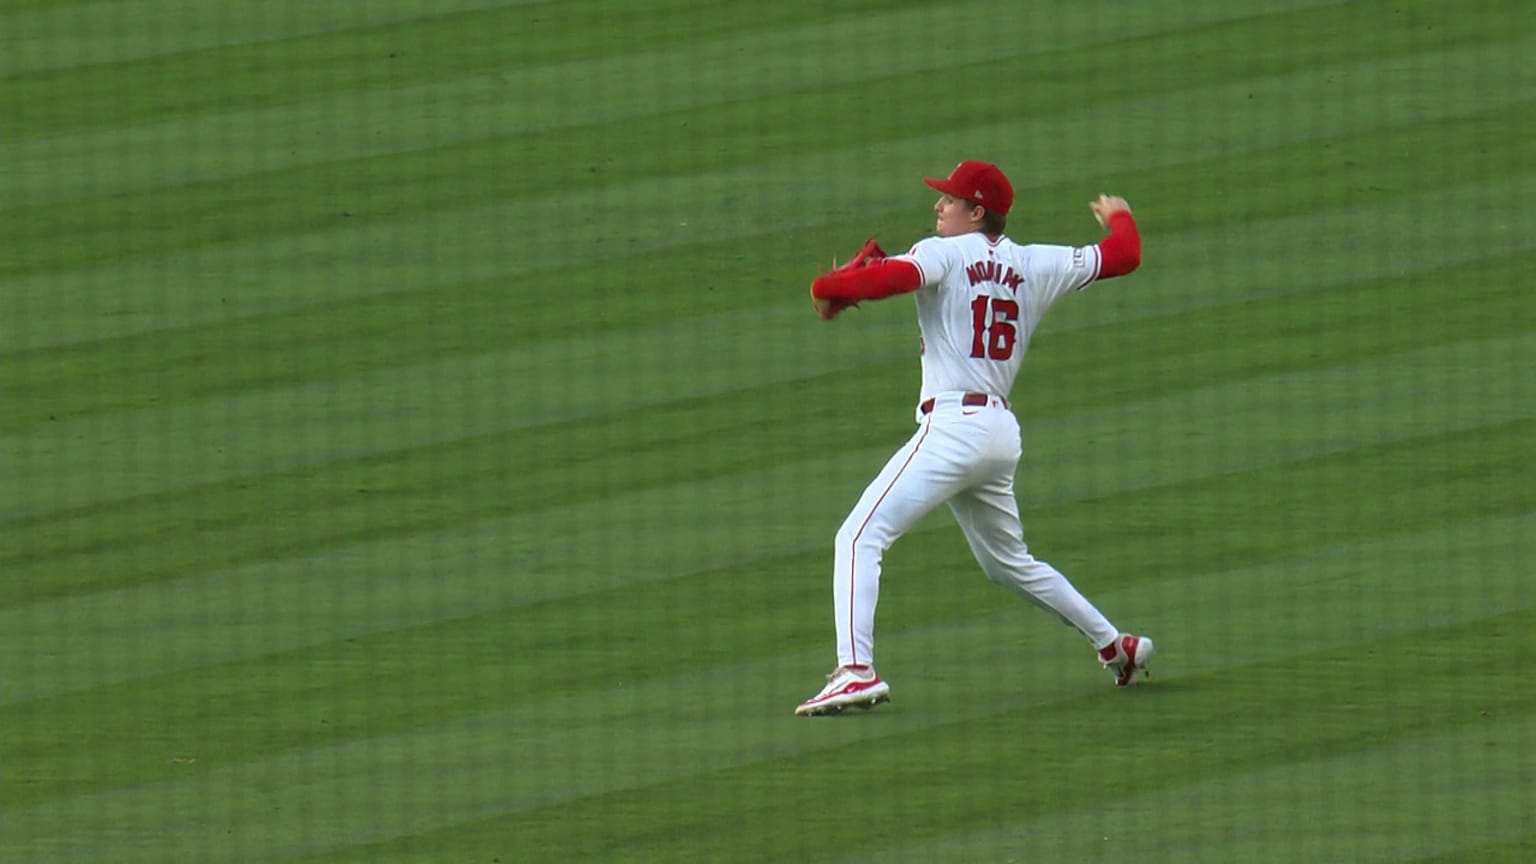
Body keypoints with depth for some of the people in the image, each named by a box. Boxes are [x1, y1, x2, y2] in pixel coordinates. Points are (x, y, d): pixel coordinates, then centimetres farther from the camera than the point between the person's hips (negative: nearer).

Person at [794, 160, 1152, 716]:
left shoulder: (946, 255, -4)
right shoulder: (1037, 266, 13)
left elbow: (891, 277, -24)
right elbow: (1122, 256, 22)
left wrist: (828, 289, -7)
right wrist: (1117, 218, 44)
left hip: (952, 425, -8)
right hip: (1003, 434, 8)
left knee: (861, 536, -12)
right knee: (1009, 562, 27)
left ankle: (856, 671, -28)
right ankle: (1115, 646, 30)